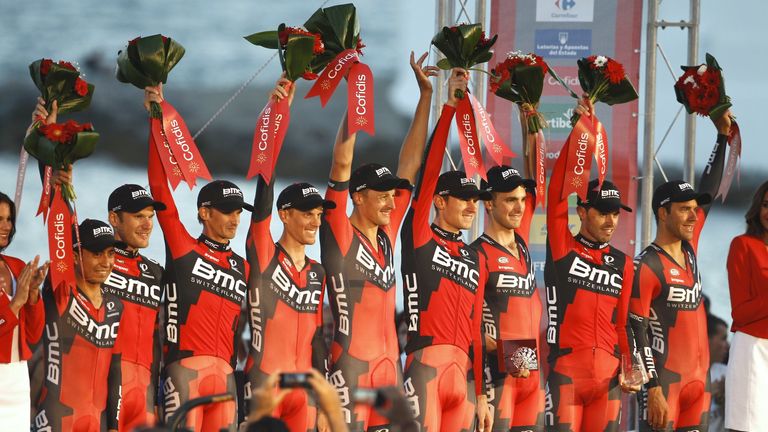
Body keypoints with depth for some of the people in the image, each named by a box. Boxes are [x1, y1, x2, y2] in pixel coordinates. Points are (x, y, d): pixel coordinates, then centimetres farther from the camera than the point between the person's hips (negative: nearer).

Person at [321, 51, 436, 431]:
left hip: (390, 366, 7)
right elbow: (342, 163, -13)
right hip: (350, 367, -7)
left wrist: (425, 94, 15)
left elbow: (410, 163, 15)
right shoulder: (340, 236, -5)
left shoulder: (387, 236, 12)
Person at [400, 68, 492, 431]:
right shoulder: (419, 237, 5)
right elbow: (429, 171, -5)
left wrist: (480, 395, 13)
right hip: (426, 365, -6)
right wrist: (449, 106, -7)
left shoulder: (475, 258, 20)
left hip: (463, 373, 6)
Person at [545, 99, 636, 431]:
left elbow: (623, 319, 13)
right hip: (566, 369, -4)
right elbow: (558, 192, -4)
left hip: (609, 374, 4)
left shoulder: (622, 263, 15)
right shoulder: (562, 248, 4)